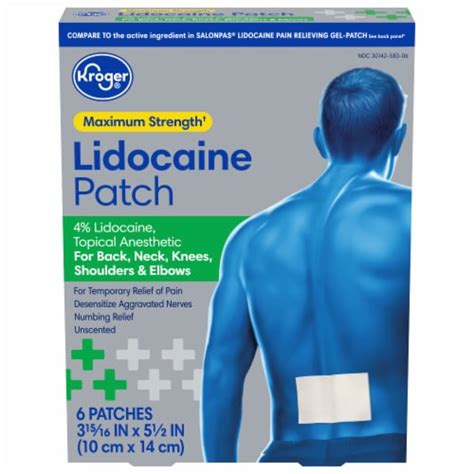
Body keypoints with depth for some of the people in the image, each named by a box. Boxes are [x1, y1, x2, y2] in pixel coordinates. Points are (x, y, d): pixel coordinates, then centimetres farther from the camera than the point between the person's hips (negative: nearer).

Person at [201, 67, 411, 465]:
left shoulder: (252, 236, 7)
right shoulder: (407, 214, -2)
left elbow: (219, 374, 5)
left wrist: (222, 464, 12)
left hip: (290, 454, 4)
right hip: (386, 451, -3)